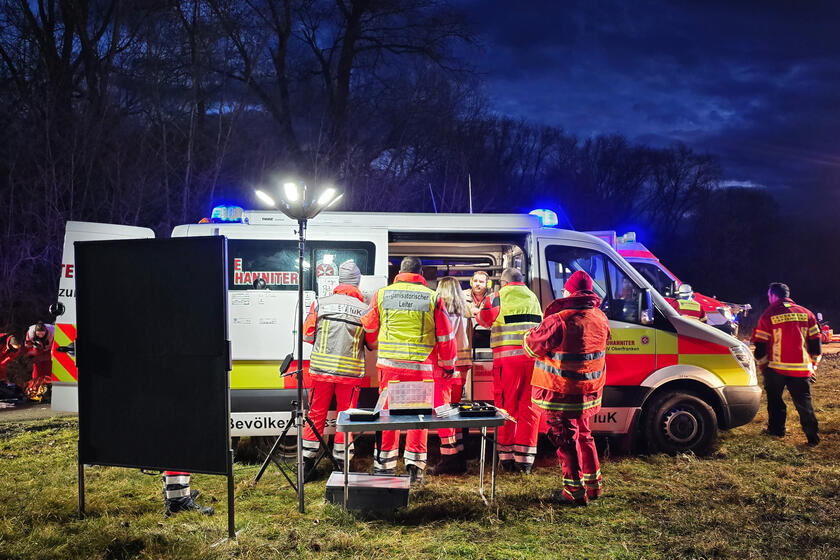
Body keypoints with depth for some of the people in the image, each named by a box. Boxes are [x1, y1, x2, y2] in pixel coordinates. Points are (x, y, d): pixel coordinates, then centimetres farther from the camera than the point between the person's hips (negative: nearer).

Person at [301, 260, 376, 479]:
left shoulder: (321, 303, -2)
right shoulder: (365, 309, -3)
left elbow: (307, 335, 3)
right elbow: (373, 343, 5)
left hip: (321, 369, 1)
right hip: (350, 371, -1)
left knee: (316, 415, 11)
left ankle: (307, 464, 17)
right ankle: (341, 464, 16)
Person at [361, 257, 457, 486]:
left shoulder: (382, 294, 4)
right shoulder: (432, 298, 0)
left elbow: (369, 327, 17)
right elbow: (445, 335, 5)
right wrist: (447, 364, 18)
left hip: (389, 364, 1)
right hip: (421, 367, -1)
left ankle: (384, 466, 15)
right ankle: (415, 466, 9)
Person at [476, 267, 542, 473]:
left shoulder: (498, 298, 1)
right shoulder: (533, 298, 17)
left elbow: (483, 319, 10)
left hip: (507, 358, -3)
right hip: (533, 358, 3)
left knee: (506, 408, 5)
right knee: (529, 409, 6)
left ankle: (506, 456, 8)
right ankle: (524, 458, 5)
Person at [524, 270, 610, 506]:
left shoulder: (559, 321, -23)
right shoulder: (600, 318, 0)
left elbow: (532, 345, -13)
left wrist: (530, 335, 10)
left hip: (562, 393, -7)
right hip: (588, 389, 7)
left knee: (566, 439, 5)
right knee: (583, 435, 22)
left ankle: (575, 491, 11)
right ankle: (593, 484, 32)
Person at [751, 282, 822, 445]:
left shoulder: (768, 316, -4)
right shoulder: (806, 314, 6)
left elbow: (760, 347, -3)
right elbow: (815, 343, 8)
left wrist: (762, 365, 10)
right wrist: (813, 365, 16)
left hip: (776, 368, -2)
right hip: (802, 369, 3)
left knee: (775, 400, 15)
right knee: (804, 402, 8)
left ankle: (776, 429, 20)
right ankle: (812, 435, 6)